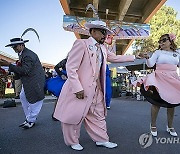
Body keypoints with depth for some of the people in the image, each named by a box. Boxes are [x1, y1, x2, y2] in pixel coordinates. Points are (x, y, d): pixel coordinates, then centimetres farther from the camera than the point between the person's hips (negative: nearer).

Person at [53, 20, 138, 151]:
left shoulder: (102, 48, 12)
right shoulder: (81, 43, -12)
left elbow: (115, 58, 25)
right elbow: (71, 67, -17)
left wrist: (134, 57, 22)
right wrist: (77, 89, -22)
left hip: (96, 88, 8)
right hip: (80, 89, -7)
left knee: (98, 115, 16)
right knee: (75, 115, 8)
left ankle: (101, 140, 34)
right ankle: (73, 142, 30)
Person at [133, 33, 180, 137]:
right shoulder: (158, 52, 3)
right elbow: (150, 64, -9)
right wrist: (147, 58, -27)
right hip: (160, 79, -3)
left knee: (171, 103, 9)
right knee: (157, 102, -3)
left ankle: (170, 126, 26)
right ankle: (153, 126, 12)